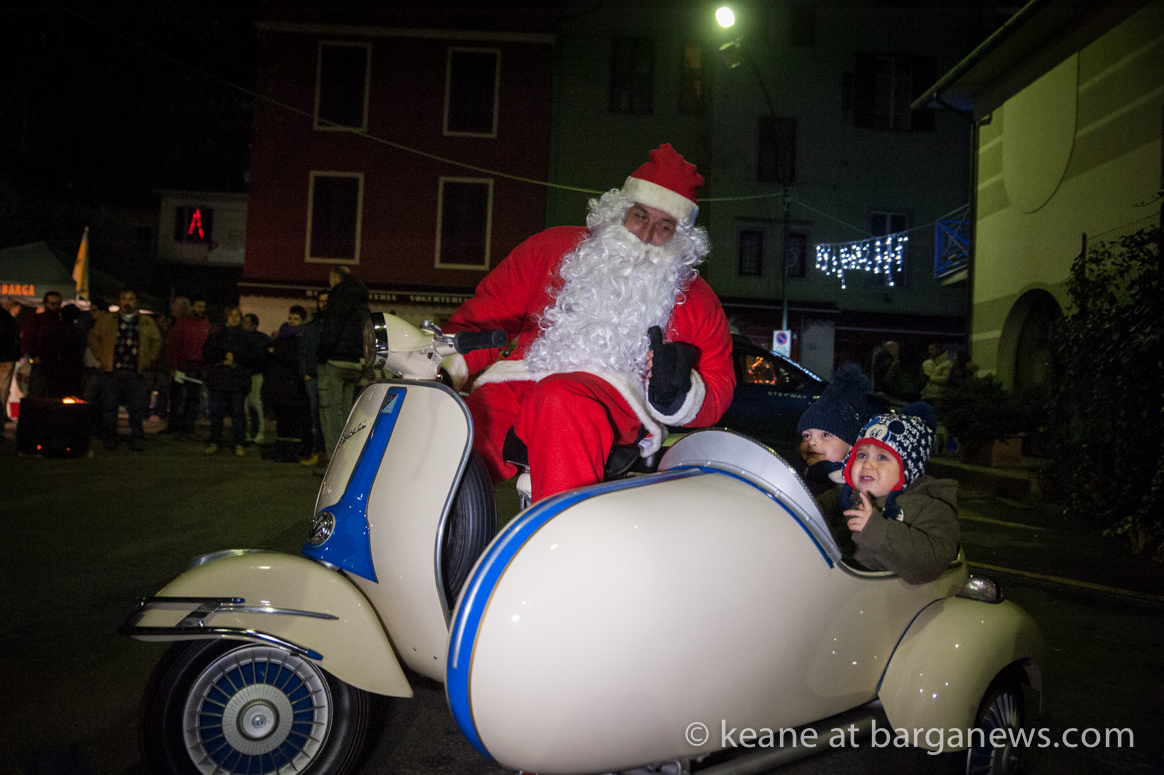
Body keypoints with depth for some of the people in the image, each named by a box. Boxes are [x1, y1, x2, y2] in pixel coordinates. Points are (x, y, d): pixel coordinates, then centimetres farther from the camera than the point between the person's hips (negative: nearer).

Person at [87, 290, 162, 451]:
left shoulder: (147, 322, 12)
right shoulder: (106, 320, 12)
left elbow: (156, 341, 19)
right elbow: (93, 337, 16)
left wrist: (149, 360, 10)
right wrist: (101, 357, 6)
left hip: (136, 373, 0)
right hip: (112, 371, 0)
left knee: (137, 407, -3)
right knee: (109, 406, 1)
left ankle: (137, 439, 5)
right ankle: (110, 439, 10)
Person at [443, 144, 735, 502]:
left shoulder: (696, 299, 17)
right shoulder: (554, 247, 18)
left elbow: (718, 386, 14)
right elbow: (487, 314, 17)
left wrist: (677, 395, -9)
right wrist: (448, 362, -1)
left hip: (613, 395, -2)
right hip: (521, 377, 2)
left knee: (561, 402, -40)